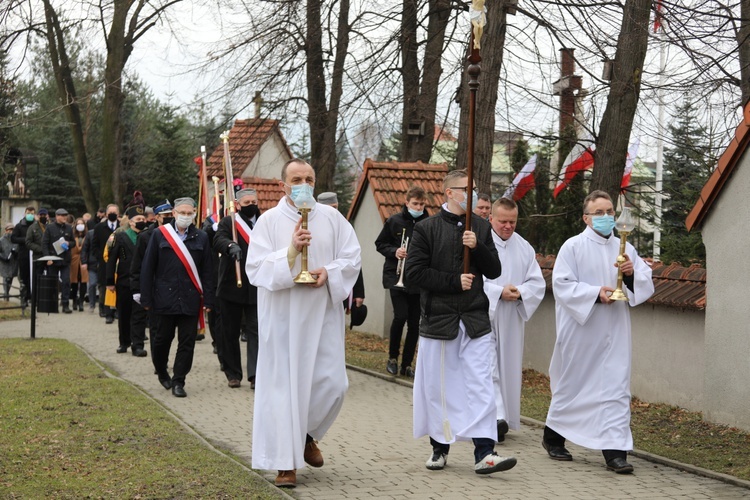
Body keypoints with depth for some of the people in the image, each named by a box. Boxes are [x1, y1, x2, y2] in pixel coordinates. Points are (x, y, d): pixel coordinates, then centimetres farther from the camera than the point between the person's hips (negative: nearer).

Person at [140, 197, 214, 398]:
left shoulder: (201, 238, 7)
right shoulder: (159, 234, 3)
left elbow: (207, 271, 6)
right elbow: (147, 268, 2)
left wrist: (208, 299, 0)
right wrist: (146, 298, -2)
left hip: (190, 299, 1)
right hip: (166, 297, -1)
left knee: (187, 341, -1)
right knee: (164, 337, 7)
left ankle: (178, 382, 7)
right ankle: (161, 370, 33)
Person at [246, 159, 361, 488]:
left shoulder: (331, 218, 6)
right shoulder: (269, 221, -2)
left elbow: (352, 258, 6)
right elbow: (255, 268, -10)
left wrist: (329, 272, -12)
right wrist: (291, 251, -22)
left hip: (322, 314, 3)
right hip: (282, 316, -3)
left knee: (332, 384, 0)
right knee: (284, 386, -2)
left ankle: (306, 434, 29)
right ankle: (286, 462, 6)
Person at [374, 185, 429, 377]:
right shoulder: (394, 221, 0)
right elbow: (380, 244, 8)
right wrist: (394, 251, -10)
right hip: (396, 277, -2)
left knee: (414, 323, 5)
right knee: (400, 316, -13)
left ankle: (407, 364, 17)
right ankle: (392, 358, 8)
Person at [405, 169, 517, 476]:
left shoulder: (481, 227, 9)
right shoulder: (427, 229, -2)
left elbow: (494, 271, 7)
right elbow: (414, 273, -8)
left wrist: (477, 247, -11)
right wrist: (454, 280, -13)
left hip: (475, 321, 2)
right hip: (438, 320, -2)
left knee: (481, 385, -6)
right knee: (438, 387, 7)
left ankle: (484, 453, -9)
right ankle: (439, 447, 22)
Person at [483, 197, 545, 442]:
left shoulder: (524, 248, 9)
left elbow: (538, 282, 7)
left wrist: (520, 292, -13)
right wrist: (499, 292, -19)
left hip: (511, 320, 5)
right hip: (482, 315, -5)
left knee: (507, 367, 9)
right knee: (487, 367, -11)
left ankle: (505, 416, 19)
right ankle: (497, 417, -19)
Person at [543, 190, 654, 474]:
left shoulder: (624, 249, 10)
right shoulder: (573, 247, -3)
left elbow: (646, 284, 10)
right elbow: (562, 284, -11)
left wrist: (632, 274, -11)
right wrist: (596, 293, -21)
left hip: (614, 333, 3)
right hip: (580, 331, -3)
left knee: (615, 387, -4)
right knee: (572, 385, 9)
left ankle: (615, 450, -5)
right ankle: (553, 437, 30)